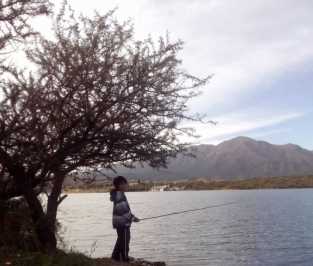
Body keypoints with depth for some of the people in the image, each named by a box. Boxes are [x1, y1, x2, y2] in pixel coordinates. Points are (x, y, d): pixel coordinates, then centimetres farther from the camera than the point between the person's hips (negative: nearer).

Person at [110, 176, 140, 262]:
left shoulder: (118, 194, 11)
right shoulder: (120, 196, -21)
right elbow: (123, 211, -24)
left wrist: (131, 217, 15)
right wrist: (133, 218, -13)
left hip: (120, 222, 10)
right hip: (123, 223, -10)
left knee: (120, 240, 20)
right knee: (124, 242, -1)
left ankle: (116, 256, 28)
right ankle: (124, 259, 7)